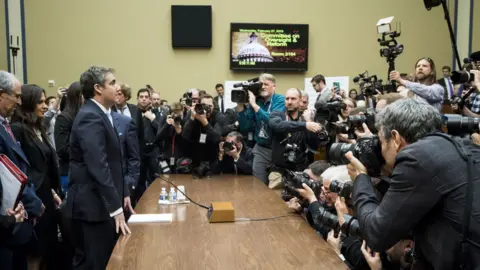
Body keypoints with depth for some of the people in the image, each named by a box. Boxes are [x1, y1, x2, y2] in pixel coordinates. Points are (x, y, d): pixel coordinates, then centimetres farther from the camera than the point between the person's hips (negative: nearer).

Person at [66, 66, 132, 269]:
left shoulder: (101, 115, 13)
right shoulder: (90, 117, -19)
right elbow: (98, 167, -26)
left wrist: (122, 193, 15)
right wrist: (116, 208, -26)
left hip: (102, 203, 10)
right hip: (92, 205, -10)